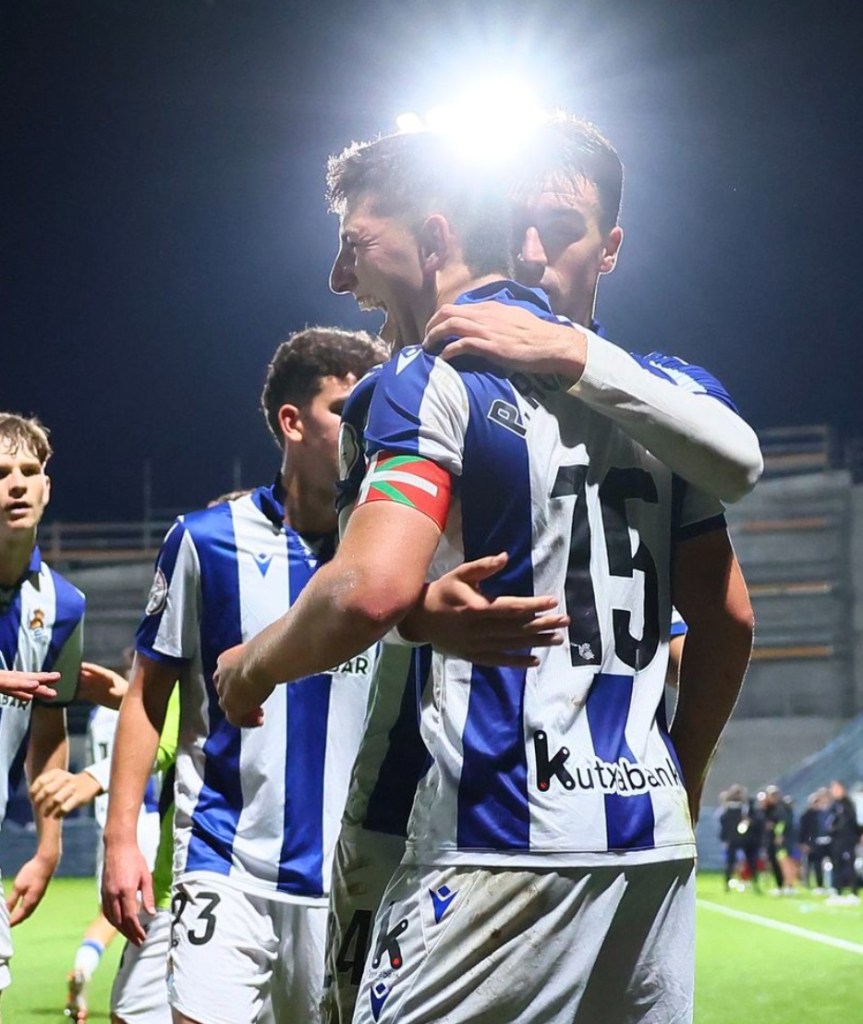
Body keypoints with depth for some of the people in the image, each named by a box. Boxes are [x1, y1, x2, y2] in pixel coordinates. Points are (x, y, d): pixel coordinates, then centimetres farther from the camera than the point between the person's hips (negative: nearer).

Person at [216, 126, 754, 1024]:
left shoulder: (436, 377, -7)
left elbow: (373, 588, -22)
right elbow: (728, 622, 18)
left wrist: (252, 666, -3)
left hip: (503, 844, -7)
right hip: (653, 843, 8)